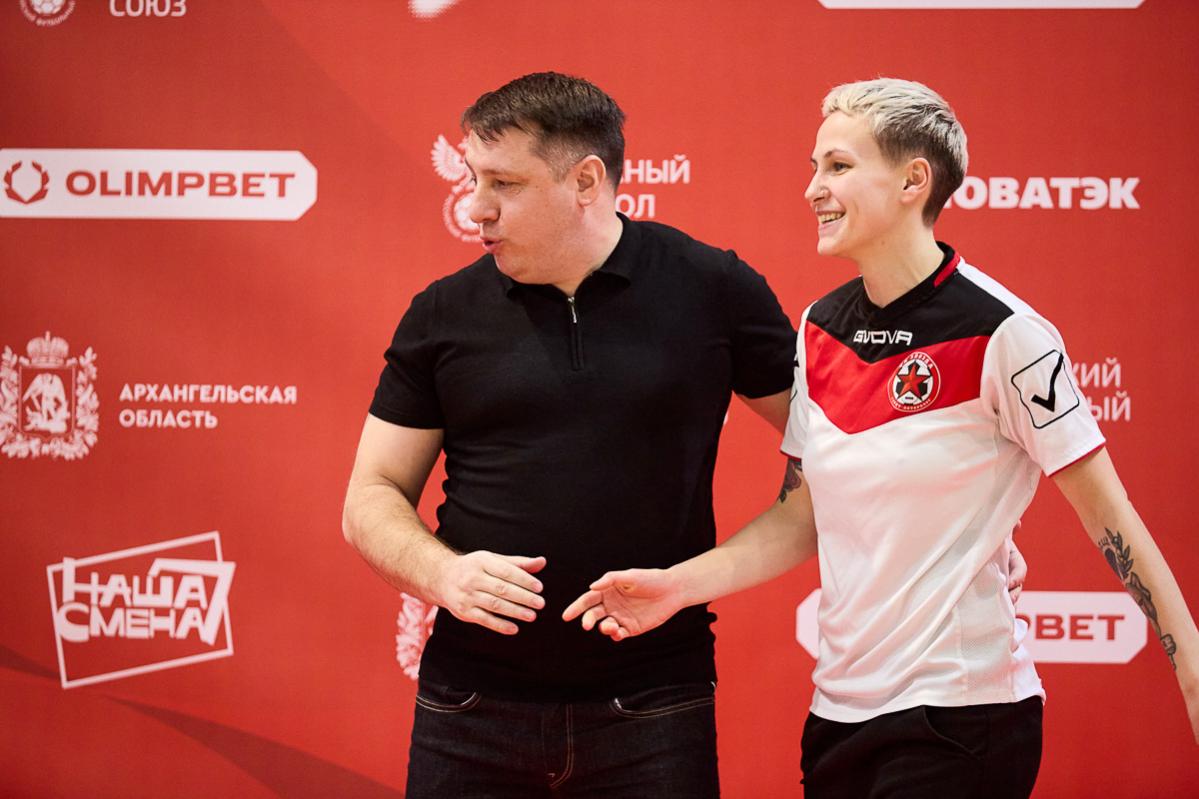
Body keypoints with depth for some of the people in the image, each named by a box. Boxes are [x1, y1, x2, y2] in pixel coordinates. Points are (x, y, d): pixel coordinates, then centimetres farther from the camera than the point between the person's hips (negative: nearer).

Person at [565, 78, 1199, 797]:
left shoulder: (1000, 332, -13)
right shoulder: (820, 329, 6)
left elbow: (1109, 515, -8)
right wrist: (677, 586, 0)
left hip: (960, 714, -6)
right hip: (841, 709, 6)